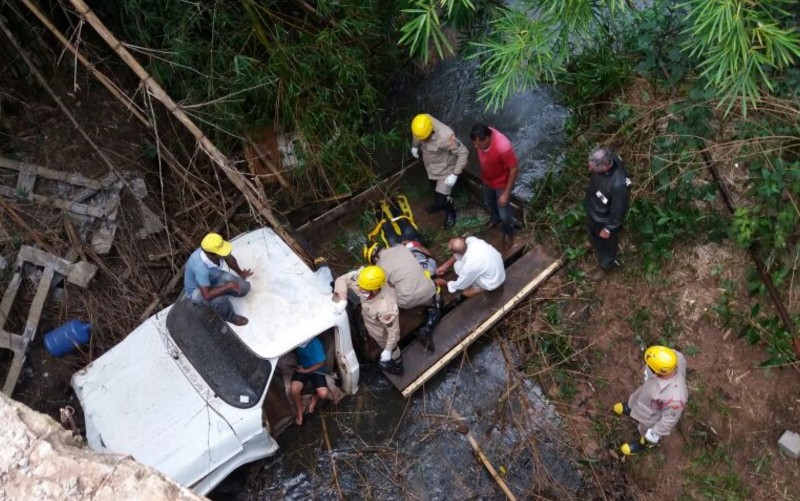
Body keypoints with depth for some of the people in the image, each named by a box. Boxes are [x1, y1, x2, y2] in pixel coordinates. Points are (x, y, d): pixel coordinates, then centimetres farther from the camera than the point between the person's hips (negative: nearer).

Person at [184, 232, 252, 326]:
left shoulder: (216, 249, -25)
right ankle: (229, 316, -2)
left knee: (244, 288, -5)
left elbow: (229, 259, 1)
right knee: (220, 299, -36)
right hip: (196, 290, -6)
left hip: (214, 277, 6)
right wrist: (228, 286, -37)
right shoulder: (201, 268, -44)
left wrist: (240, 273, 17)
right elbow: (207, 296, -43)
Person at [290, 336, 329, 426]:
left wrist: (306, 371, -16)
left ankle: (314, 397, 15)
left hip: (316, 369, -3)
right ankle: (299, 410, 6)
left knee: (323, 394, -23)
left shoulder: (315, 344, -30)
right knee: (293, 389, -23)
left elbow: (321, 363, -18)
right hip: (301, 368, 3)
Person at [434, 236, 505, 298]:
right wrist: (445, 266, 5)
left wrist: (444, 283, 2)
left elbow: (460, 285, -16)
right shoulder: (471, 240, -20)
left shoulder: (470, 265, -36)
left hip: (492, 283, -6)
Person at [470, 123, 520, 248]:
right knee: (489, 202, 31)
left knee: (504, 213, 13)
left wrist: (506, 193, -22)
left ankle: (508, 232, 44)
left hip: (501, 183, -6)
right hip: (487, 179, 6)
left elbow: (513, 170, -29)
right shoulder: (481, 137, -24)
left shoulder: (503, 148, -43)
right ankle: (495, 218, 64)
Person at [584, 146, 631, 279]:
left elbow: (619, 211, -28)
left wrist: (608, 229, -13)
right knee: (593, 234, 36)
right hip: (592, 210, 6)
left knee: (605, 243, 25)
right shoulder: (606, 159, -24)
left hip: (604, 219, -6)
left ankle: (606, 265, 55)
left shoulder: (618, 184, -46)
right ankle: (594, 244, 70)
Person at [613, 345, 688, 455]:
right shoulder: (675, 356, -36)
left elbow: (670, 419, -29)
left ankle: (648, 442, 64)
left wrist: (655, 434, -11)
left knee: (647, 429, 30)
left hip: (655, 415, -5)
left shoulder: (674, 397, -49)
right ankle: (633, 408, 72)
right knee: (635, 400, 37)